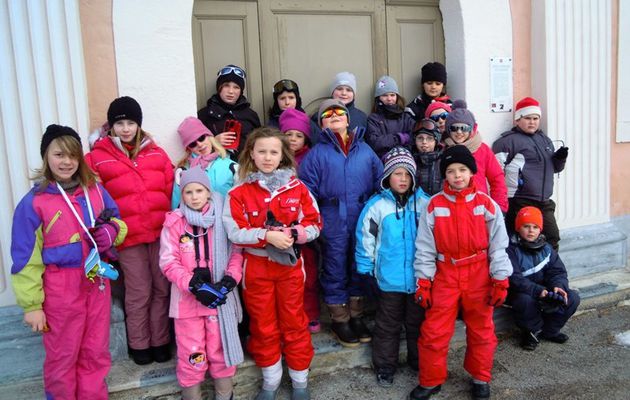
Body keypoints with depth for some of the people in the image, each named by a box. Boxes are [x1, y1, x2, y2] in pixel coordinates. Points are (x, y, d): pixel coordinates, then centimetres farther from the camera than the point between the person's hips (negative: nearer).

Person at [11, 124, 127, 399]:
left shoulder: (96, 191, 1)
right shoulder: (34, 202, -11)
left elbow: (117, 222, 16)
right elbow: (26, 258, -8)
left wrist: (112, 230, -9)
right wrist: (32, 304, -8)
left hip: (97, 282, 4)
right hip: (60, 288, -3)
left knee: (96, 353, 17)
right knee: (62, 356, 14)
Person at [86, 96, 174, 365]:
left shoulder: (156, 153, 11)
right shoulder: (97, 157, 4)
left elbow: (172, 191, 8)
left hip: (161, 232, 2)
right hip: (129, 236, -2)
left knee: (162, 289, 9)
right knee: (139, 293, 6)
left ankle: (161, 341, 24)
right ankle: (139, 345, 24)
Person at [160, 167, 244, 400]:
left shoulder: (223, 219, 0)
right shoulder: (174, 222, -3)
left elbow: (237, 252, 1)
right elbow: (168, 261, -7)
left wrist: (230, 279, -15)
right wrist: (193, 285, -17)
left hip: (219, 295, 1)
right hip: (187, 297, -1)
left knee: (221, 348, 11)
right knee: (192, 353, 6)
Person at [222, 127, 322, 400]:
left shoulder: (297, 188, -1)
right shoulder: (239, 192, -5)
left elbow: (315, 224, -1)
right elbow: (235, 232, -12)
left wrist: (293, 234, -20)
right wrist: (267, 236, -24)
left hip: (290, 265, 1)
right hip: (256, 267, 0)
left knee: (294, 324, 11)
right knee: (263, 326, 13)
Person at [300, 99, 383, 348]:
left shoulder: (365, 149, 9)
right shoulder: (317, 153, 2)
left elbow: (380, 182, 9)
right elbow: (307, 192, -1)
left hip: (363, 220, 3)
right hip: (333, 222, -3)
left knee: (360, 269, 13)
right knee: (335, 271, 6)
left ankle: (356, 316, 30)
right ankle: (340, 321, 22)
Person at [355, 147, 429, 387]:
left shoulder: (425, 203, -3)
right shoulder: (377, 205, -7)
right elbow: (365, 238, -3)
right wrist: (365, 269, -2)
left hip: (419, 277, 2)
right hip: (389, 278, -1)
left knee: (418, 322, 18)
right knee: (388, 324, 13)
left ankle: (420, 362, 37)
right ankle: (385, 367, 28)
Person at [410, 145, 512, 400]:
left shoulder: (485, 204, -4)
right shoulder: (435, 205, -4)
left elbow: (498, 245, -2)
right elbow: (425, 247, -2)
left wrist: (500, 281, -5)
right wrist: (423, 282, -4)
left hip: (479, 277, 0)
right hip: (445, 276, 0)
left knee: (481, 330, 14)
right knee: (433, 331, 2)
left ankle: (481, 379, 36)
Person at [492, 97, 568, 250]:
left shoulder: (544, 139, 18)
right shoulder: (509, 140, -7)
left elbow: (555, 168, 25)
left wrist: (560, 158, 5)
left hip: (544, 202, 8)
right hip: (520, 203, -8)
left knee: (552, 238, 13)